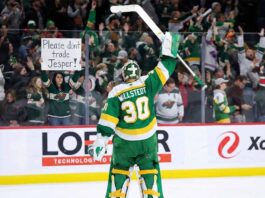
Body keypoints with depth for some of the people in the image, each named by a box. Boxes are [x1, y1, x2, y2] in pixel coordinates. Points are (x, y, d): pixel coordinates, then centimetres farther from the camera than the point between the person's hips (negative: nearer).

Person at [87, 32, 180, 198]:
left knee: (119, 170, 11)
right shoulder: (147, 83, -8)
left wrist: (101, 141, -11)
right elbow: (163, 71, -1)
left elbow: (108, 121, -12)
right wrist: (169, 51, 10)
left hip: (124, 141, -1)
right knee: (150, 169, 10)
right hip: (148, 140, 1)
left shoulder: (116, 93, -9)